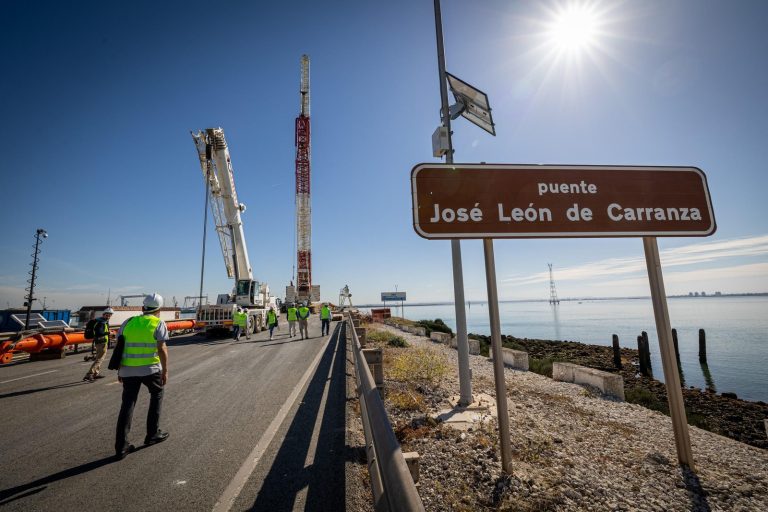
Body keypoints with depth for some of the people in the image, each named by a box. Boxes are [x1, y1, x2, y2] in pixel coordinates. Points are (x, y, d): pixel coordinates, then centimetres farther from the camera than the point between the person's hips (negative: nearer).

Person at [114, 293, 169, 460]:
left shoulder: (128, 322, 8)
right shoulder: (159, 324, -5)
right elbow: (162, 349, -11)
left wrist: (120, 369, 17)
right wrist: (165, 371, -3)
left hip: (128, 370, 4)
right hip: (150, 368, -3)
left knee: (127, 405, 11)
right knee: (157, 394, 20)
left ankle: (121, 447, 11)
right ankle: (152, 434, 25)